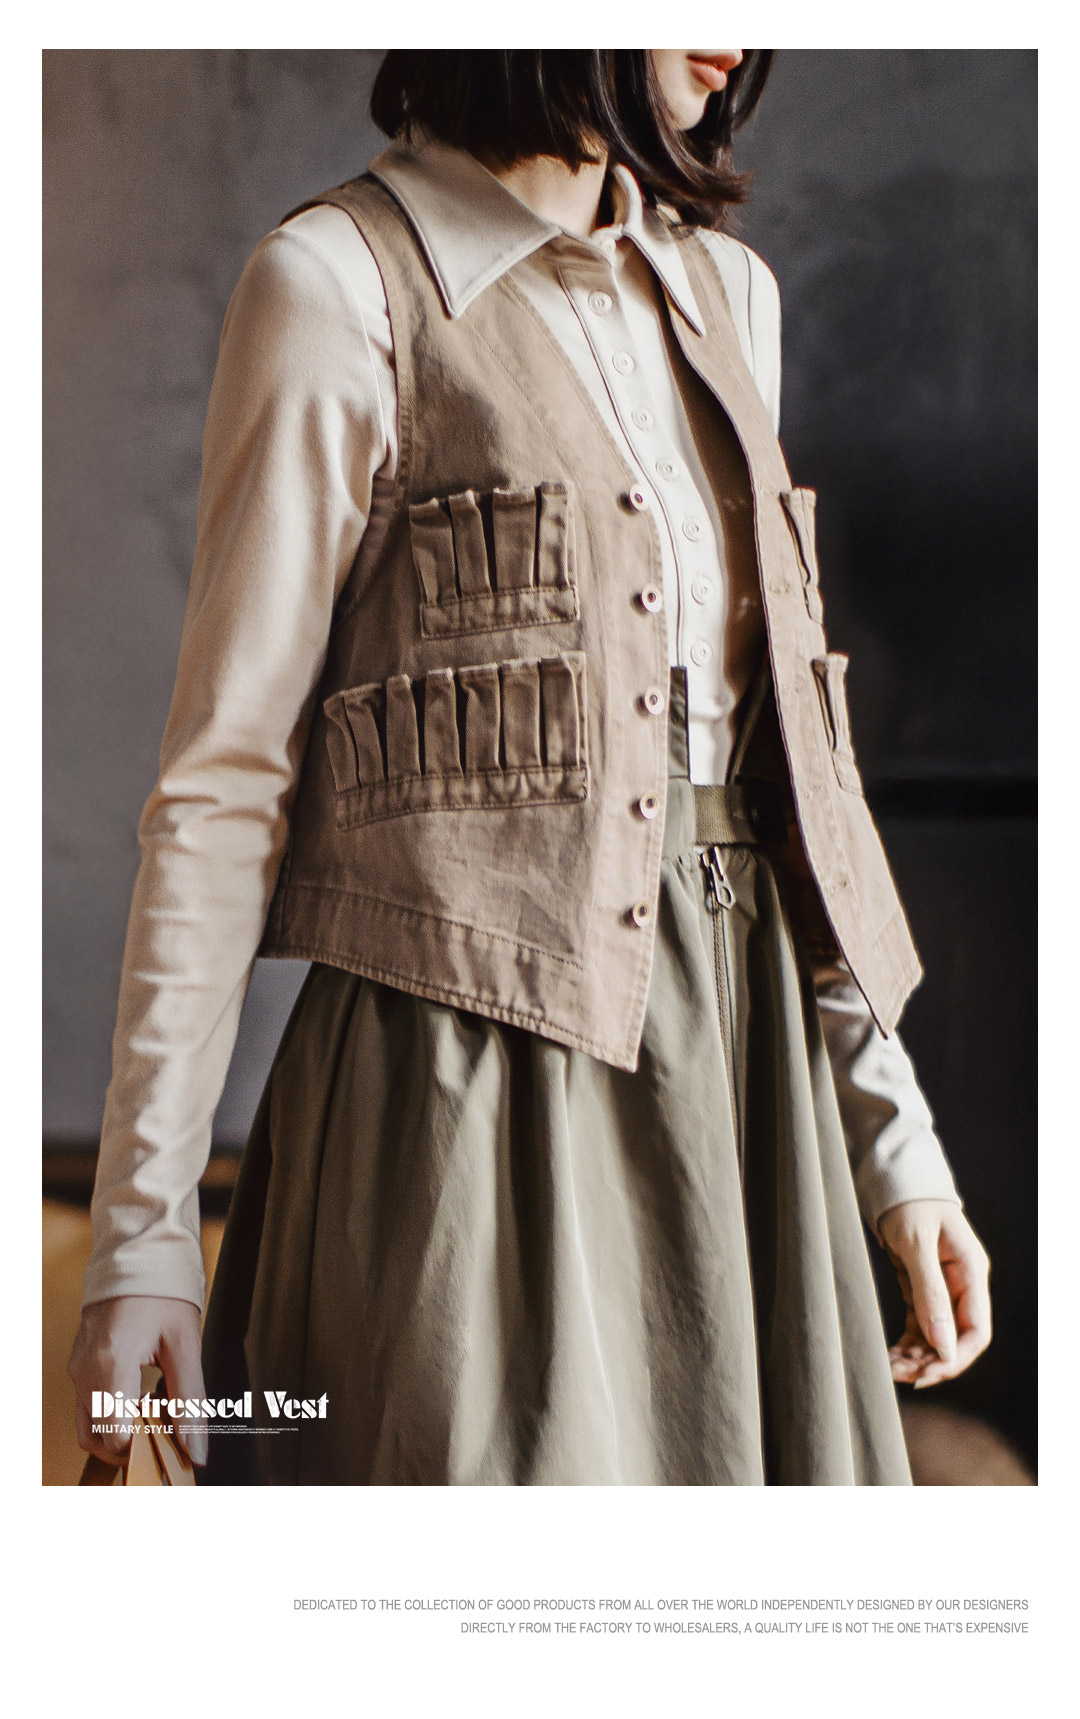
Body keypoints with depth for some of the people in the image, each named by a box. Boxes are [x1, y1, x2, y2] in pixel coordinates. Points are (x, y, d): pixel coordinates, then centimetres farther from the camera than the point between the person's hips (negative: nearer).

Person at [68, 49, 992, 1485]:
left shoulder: (724, 291, 14)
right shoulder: (341, 284, -6)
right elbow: (223, 786, -8)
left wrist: (893, 1143, 13)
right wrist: (142, 1228, -9)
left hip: (742, 1086, 6)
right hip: (479, 1093, -6)